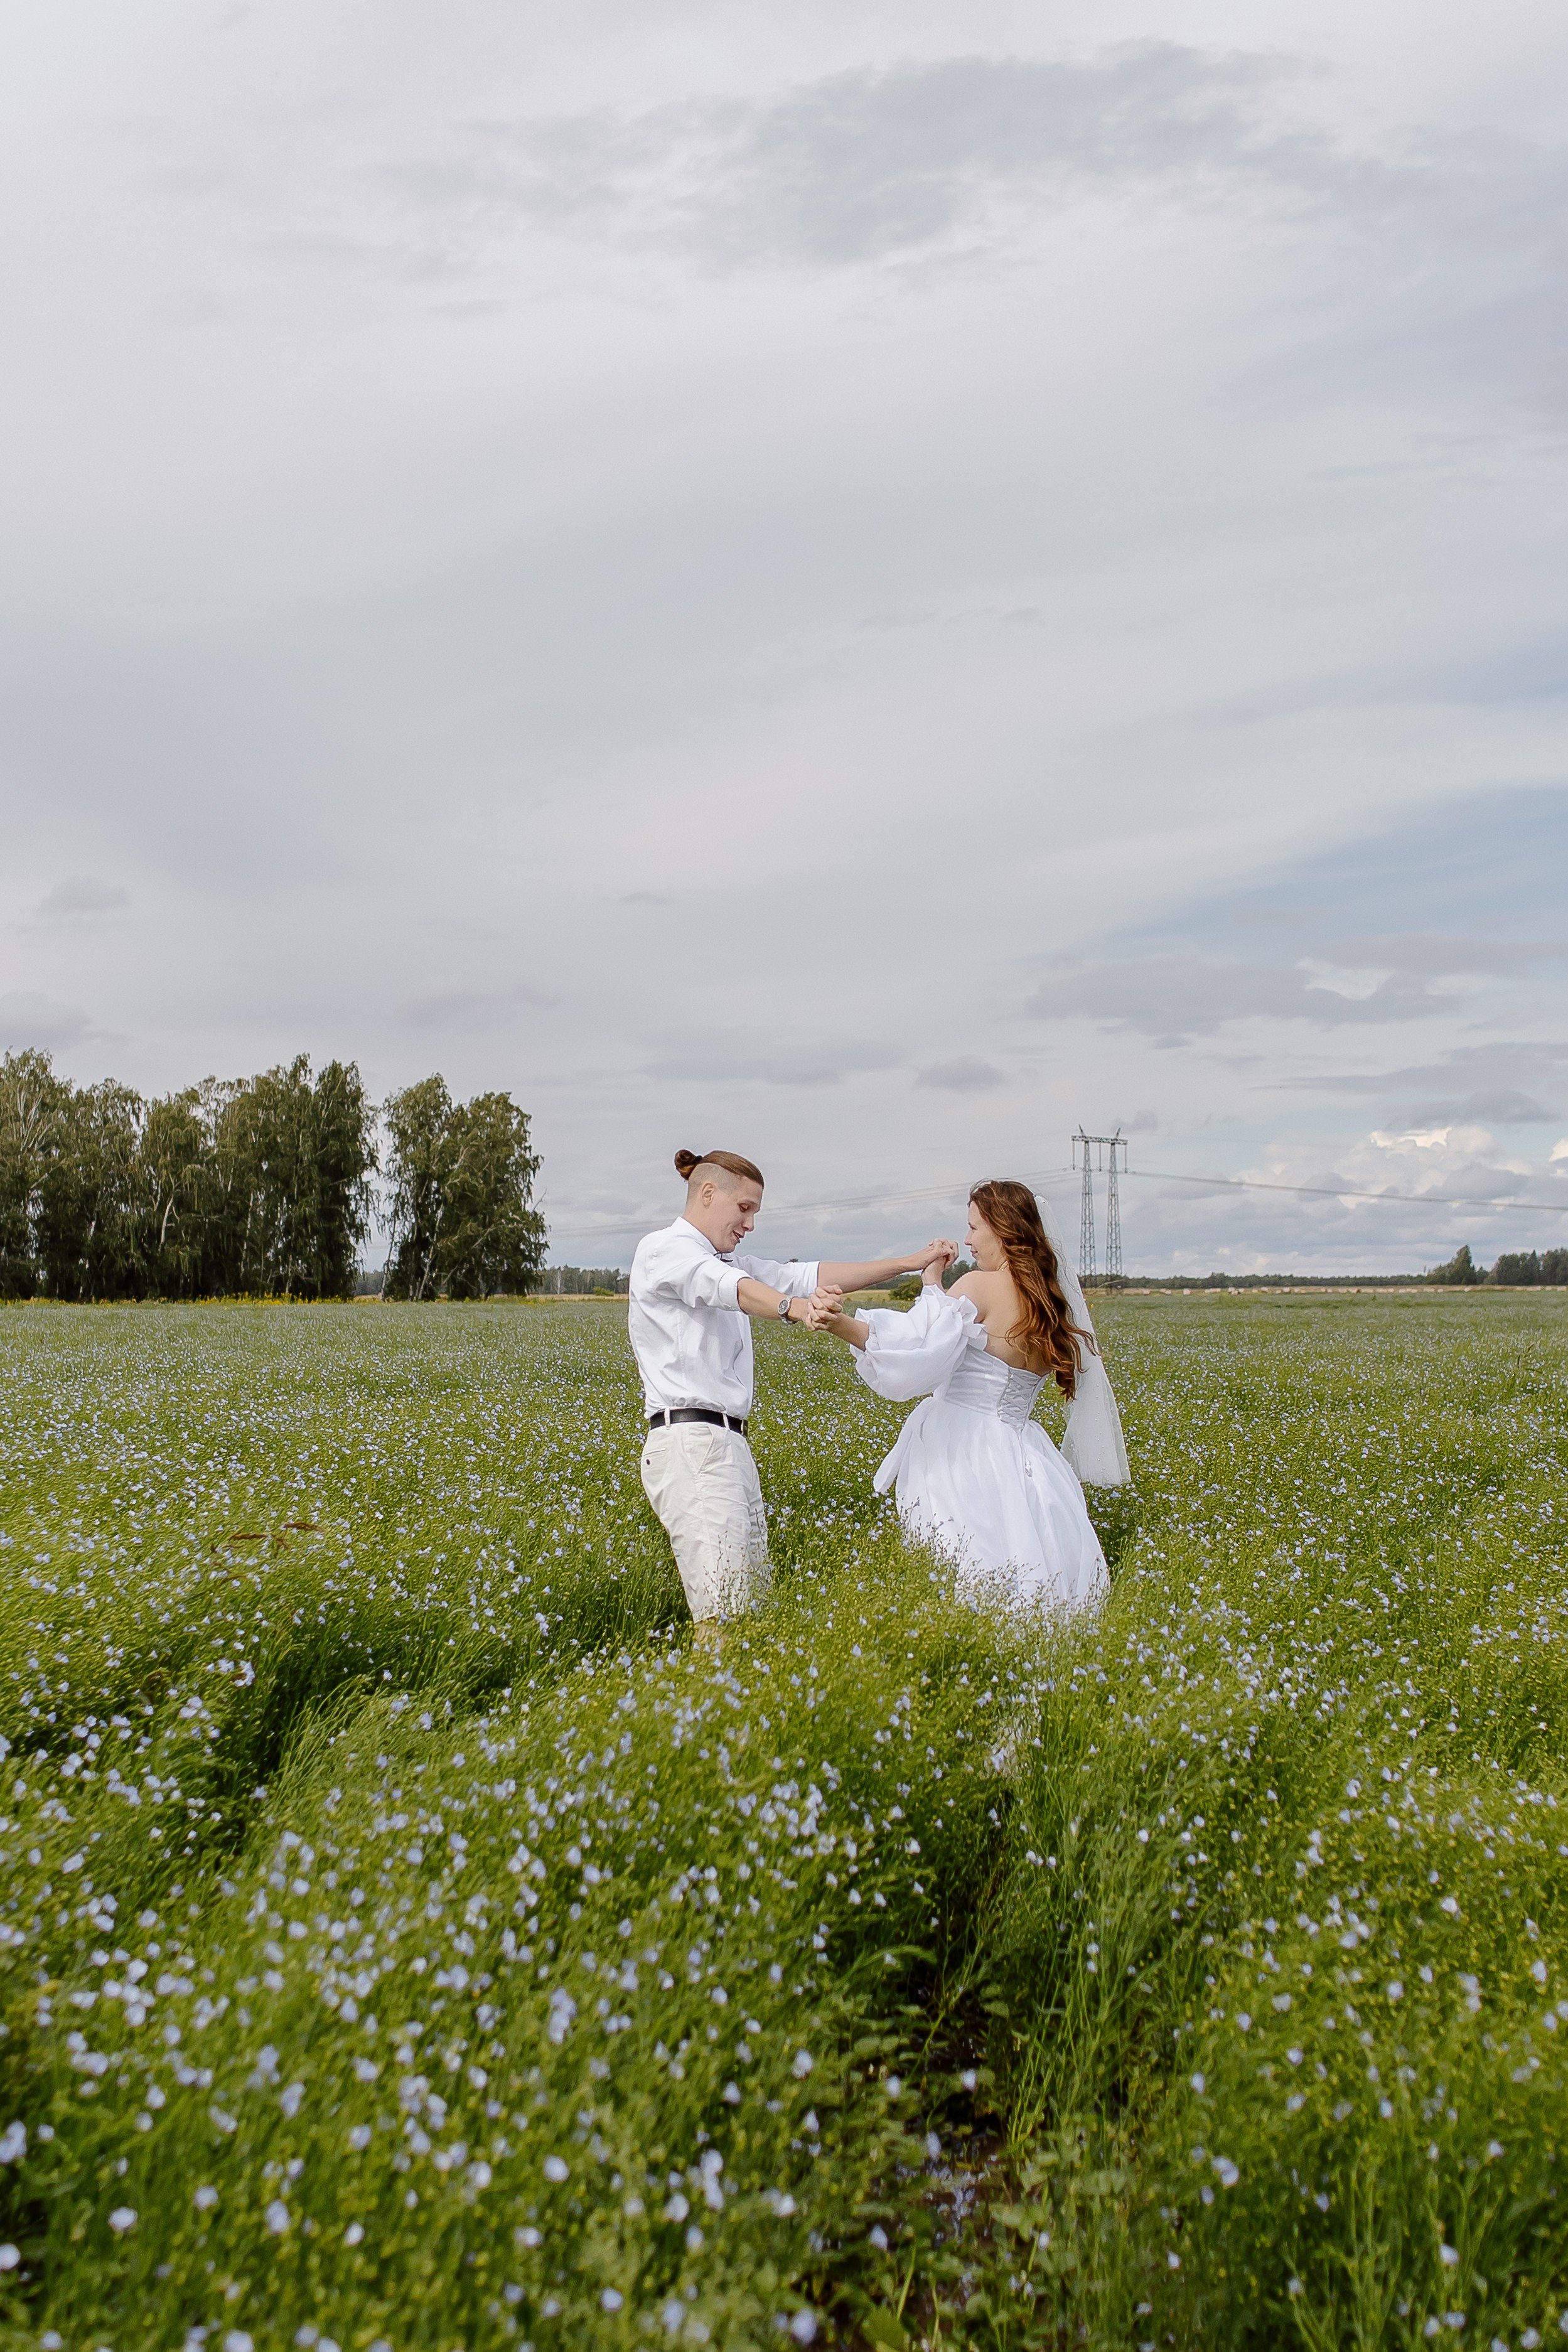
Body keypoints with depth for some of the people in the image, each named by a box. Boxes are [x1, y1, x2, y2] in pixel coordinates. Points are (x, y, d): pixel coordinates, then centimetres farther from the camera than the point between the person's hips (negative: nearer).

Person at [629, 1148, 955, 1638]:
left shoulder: (727, 1262, 23)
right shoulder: (663, 1249, -4)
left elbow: (805, 1276, 18)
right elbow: (726, 1286, -25)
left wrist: (910, 1262, 12)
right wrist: (795, 1308, -44)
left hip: (729, 1444, 9)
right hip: (690, 1444, -9)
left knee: (756, 1602, 2)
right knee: (723, 1615, -18)